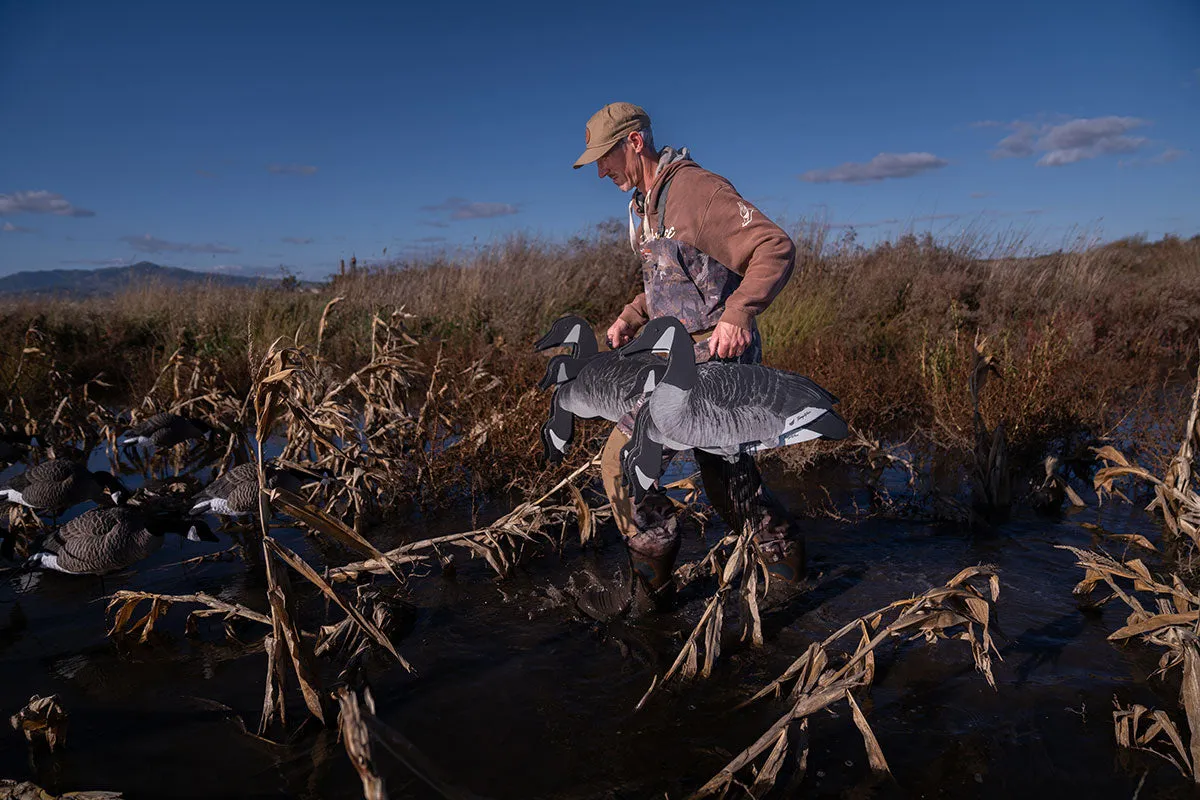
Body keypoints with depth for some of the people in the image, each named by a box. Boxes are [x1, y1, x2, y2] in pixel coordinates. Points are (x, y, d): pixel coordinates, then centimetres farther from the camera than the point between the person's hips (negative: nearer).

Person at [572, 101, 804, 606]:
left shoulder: (695, 189, -14)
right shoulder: (644, 205, 16)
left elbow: (776, 248, -21)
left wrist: (738, 314, -34)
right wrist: (631, 318, 13)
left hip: (713, 354, -10)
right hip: (679, 356, 10)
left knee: (622, 460, -10)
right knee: (728, 477, 17)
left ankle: (653, 584, 4)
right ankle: (789, 566, 33)